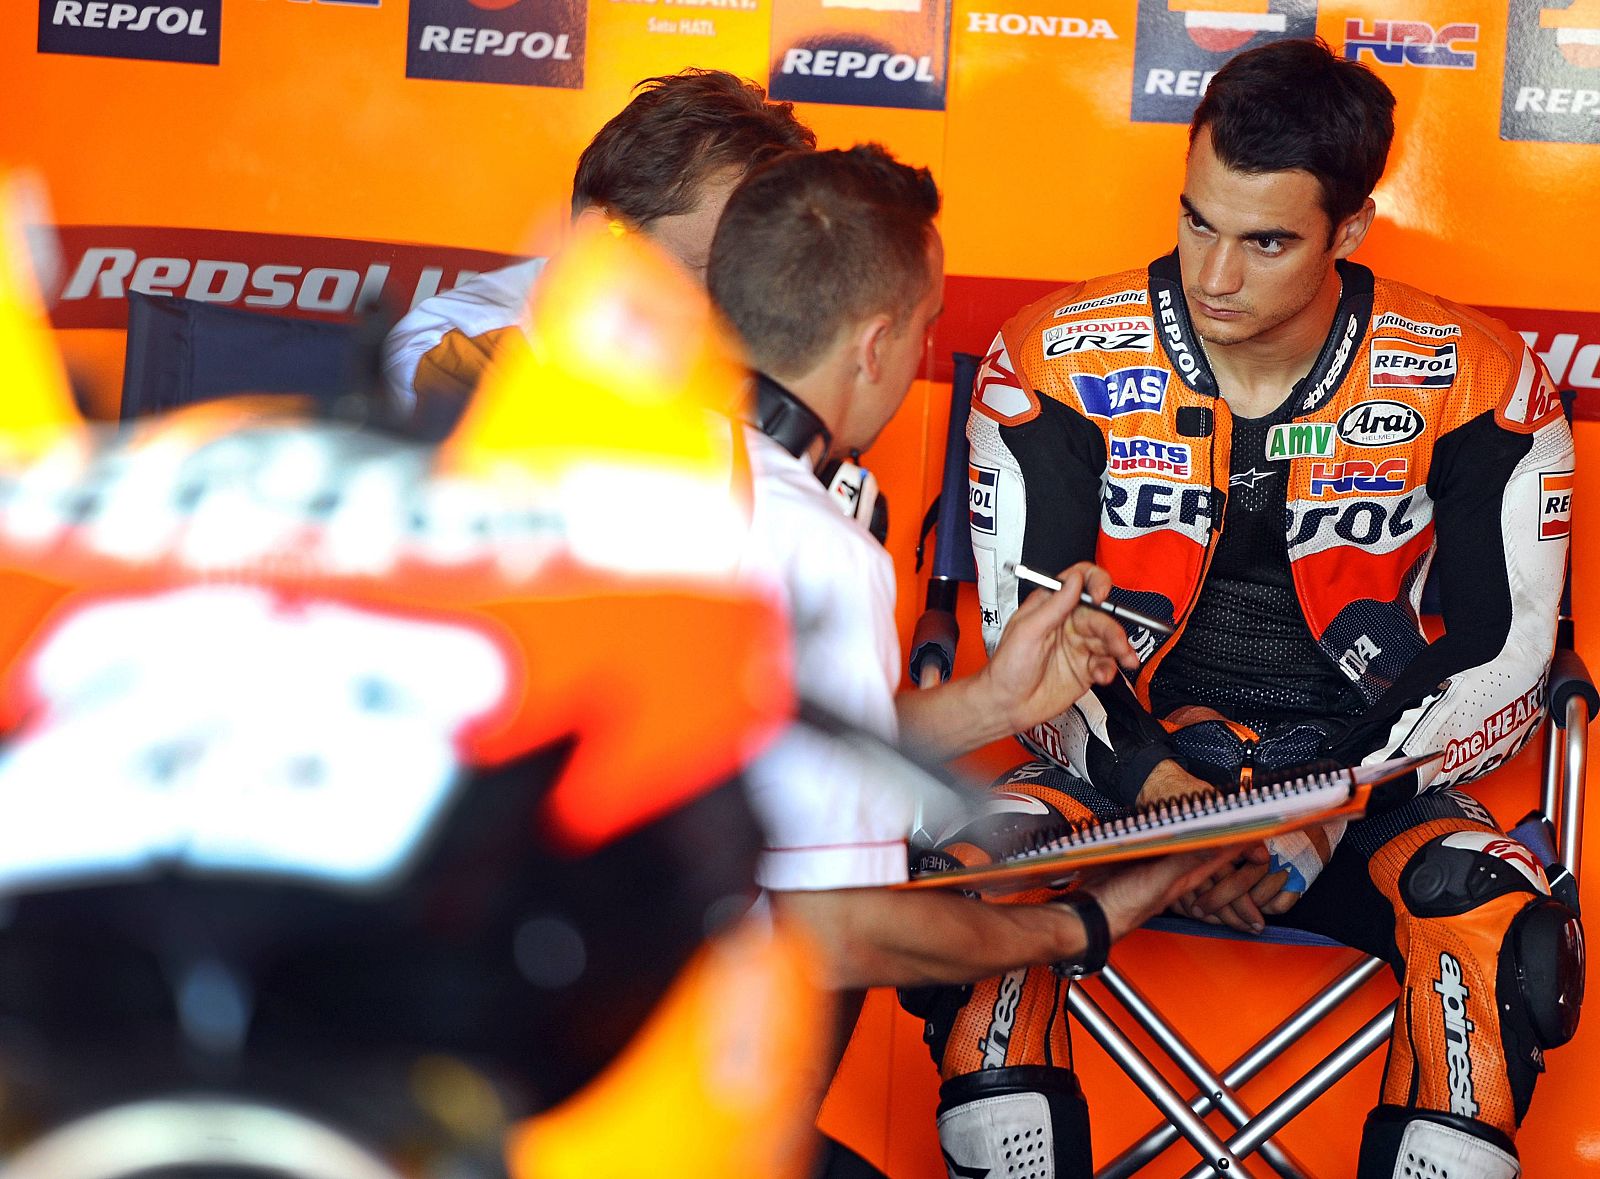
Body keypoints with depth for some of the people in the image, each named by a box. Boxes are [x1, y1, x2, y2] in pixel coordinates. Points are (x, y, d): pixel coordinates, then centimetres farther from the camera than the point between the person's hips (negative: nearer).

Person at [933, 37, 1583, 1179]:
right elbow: (1027, 633, -3)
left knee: (1509, 942, -32)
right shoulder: (1059, 365, -5)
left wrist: (1329, 817, -16)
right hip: (1126, 765, 1)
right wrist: (1160, 792, -19)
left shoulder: (1474, 385, -6)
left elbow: (1505, 655, -4)